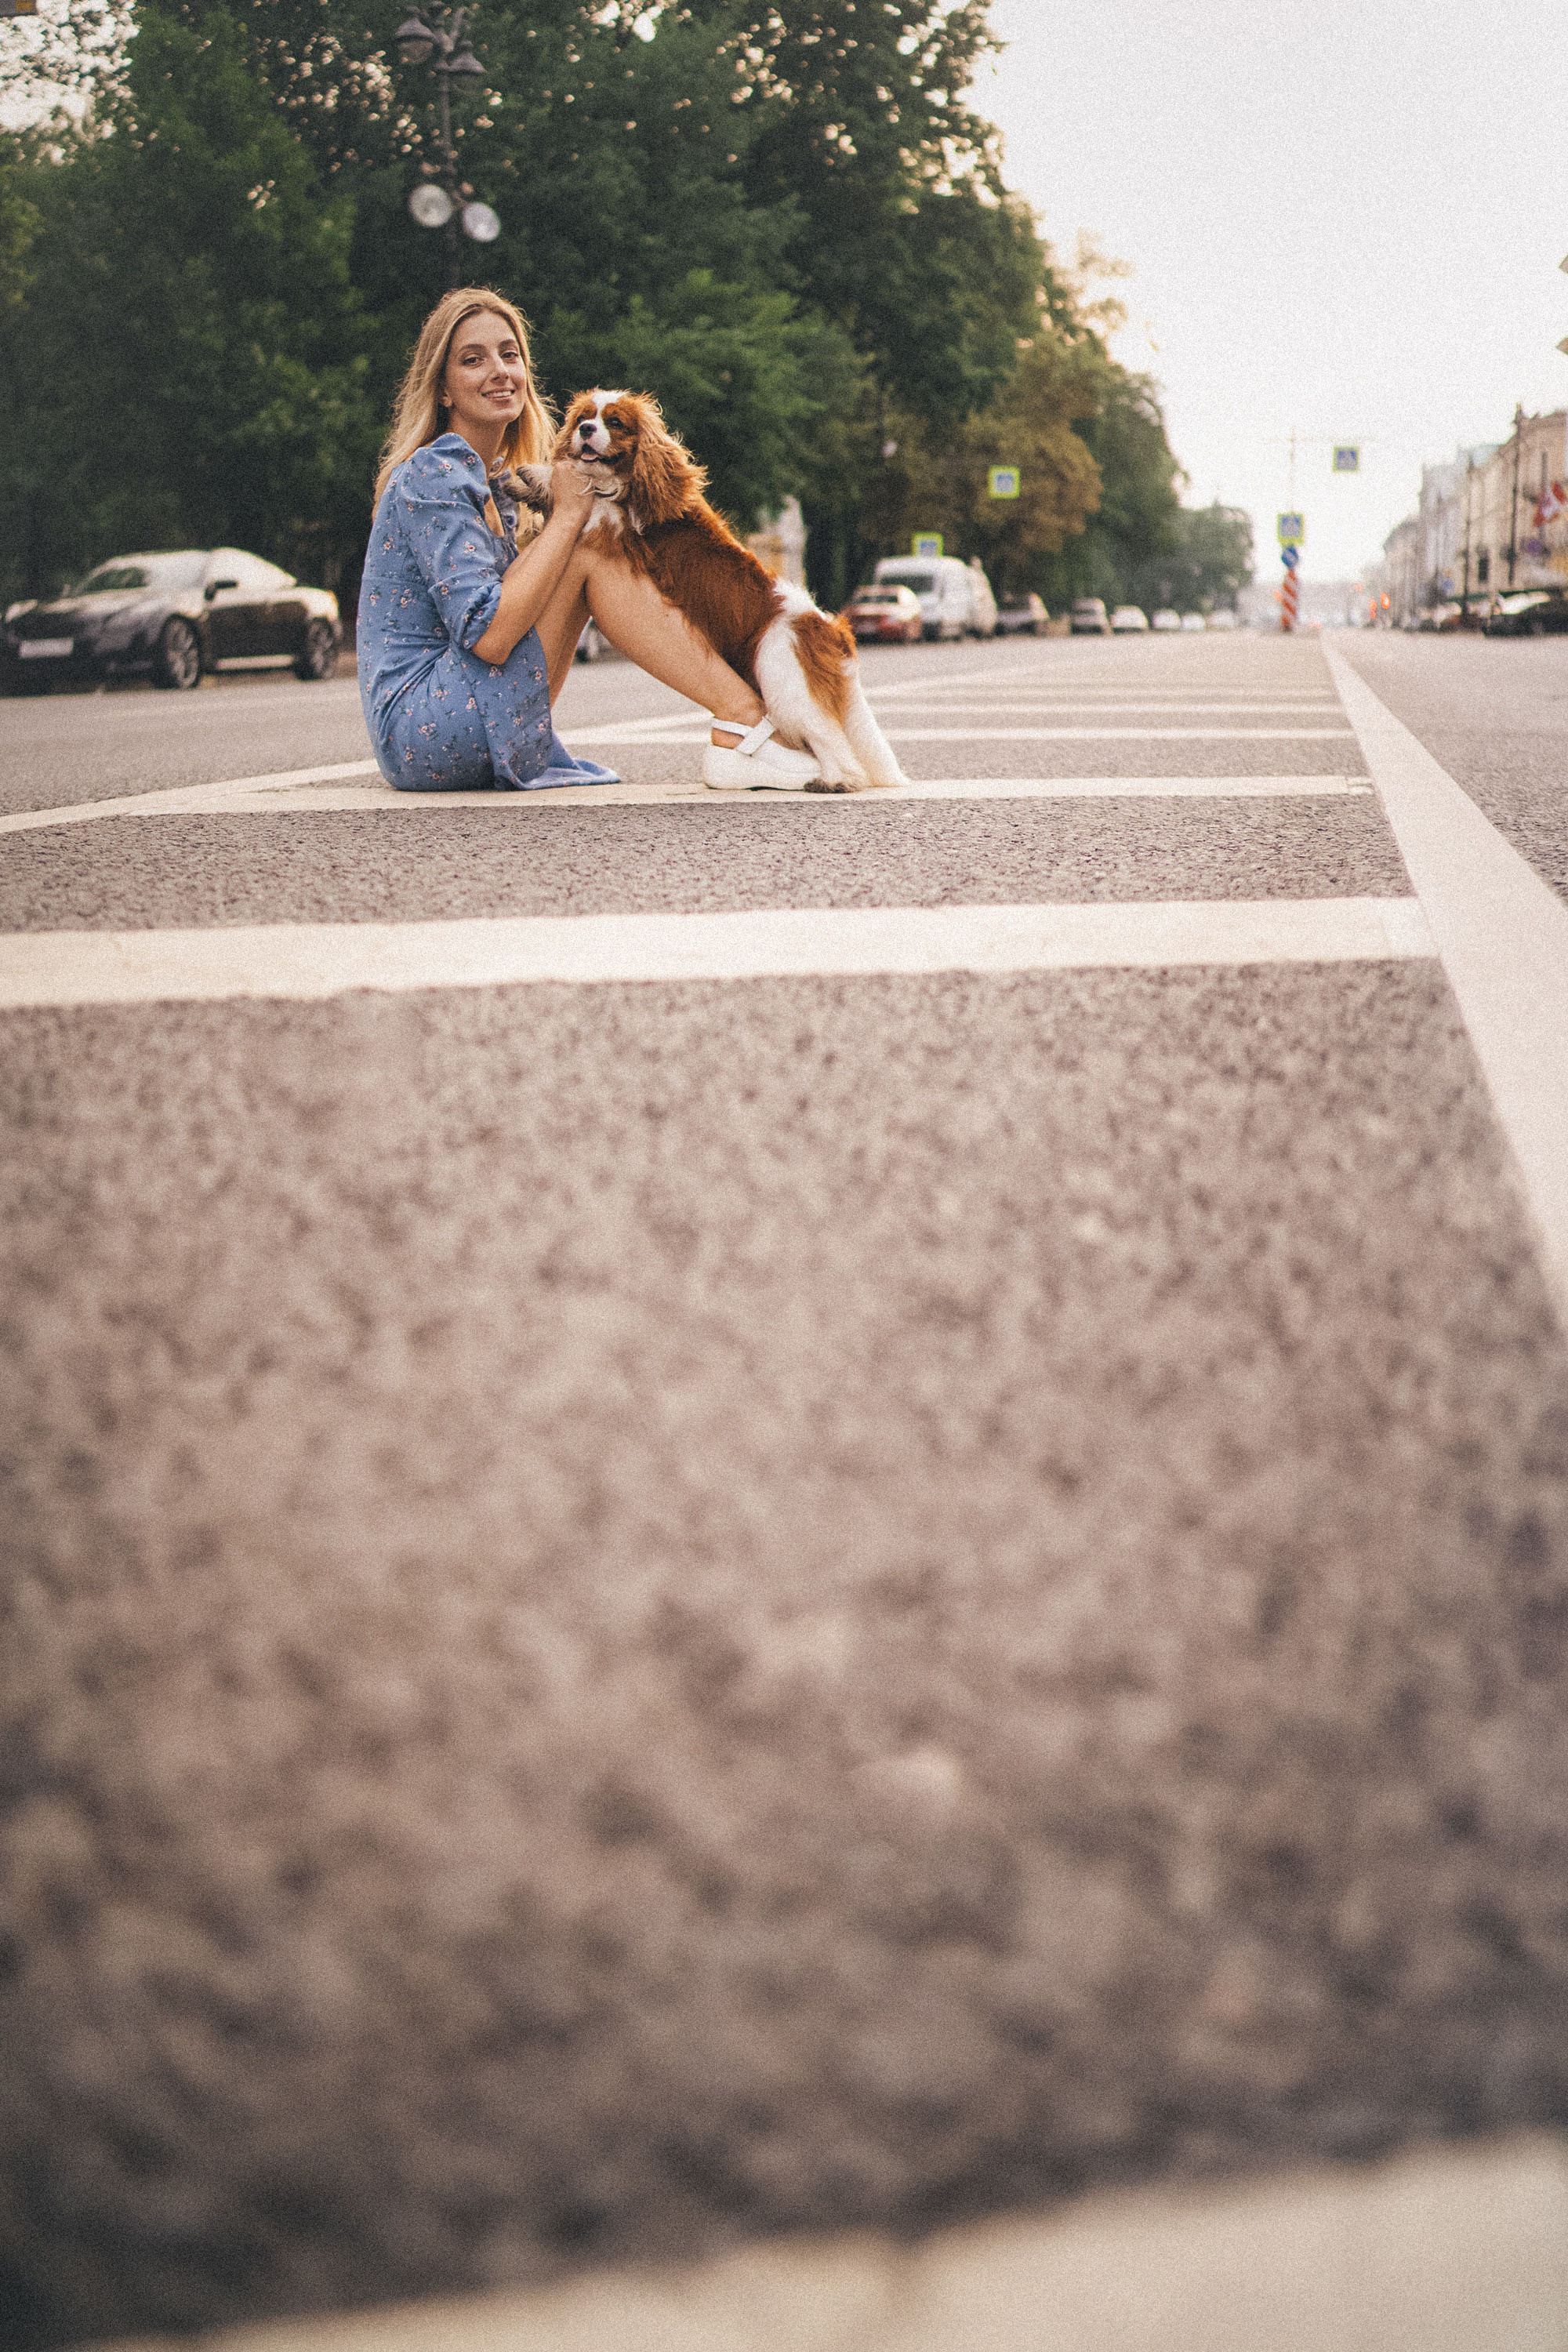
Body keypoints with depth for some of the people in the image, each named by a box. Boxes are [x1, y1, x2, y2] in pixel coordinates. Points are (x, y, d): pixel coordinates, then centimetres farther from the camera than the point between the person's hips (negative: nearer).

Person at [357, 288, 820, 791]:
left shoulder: (491, 483, 18)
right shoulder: (435, 475, -12)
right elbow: (487, 635, -23)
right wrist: (567, 516, -15)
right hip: (421, 730, -9)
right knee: (588, 554, -14)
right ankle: (741, 724, -18)